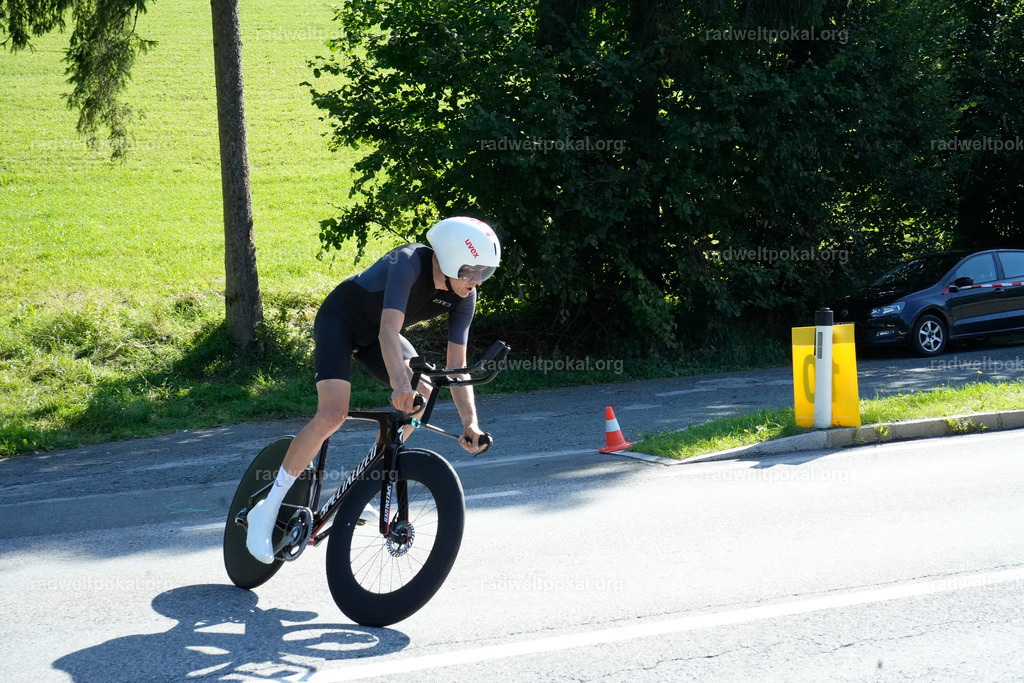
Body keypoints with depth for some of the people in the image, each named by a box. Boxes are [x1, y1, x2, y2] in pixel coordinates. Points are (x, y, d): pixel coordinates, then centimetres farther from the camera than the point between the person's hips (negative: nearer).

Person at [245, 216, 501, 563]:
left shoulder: (464, 297, -15)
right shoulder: (410, 262, -34)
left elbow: (457, 365, -14)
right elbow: (388, 332, -46)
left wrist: (470, 422, -27)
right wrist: (400, 385, -61)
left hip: (375, 333, 7)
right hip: (339, 320, -7)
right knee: (332, 414, -23)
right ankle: (267, 510, -14)